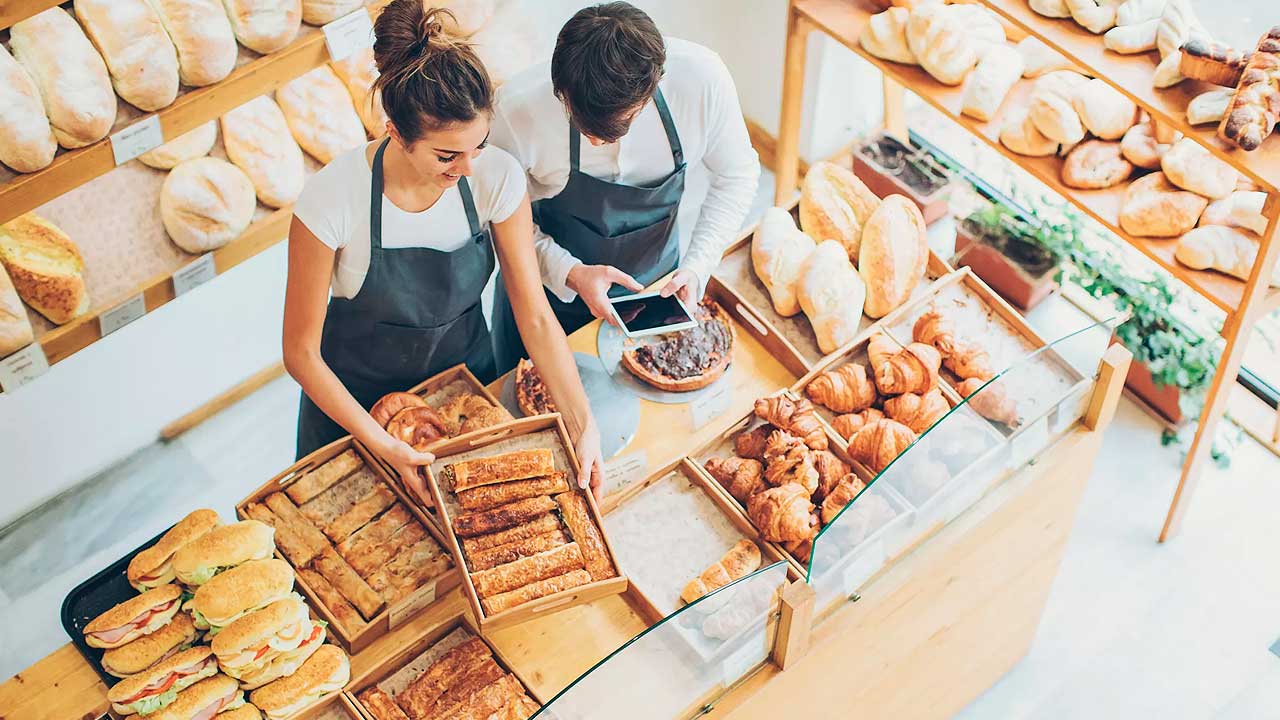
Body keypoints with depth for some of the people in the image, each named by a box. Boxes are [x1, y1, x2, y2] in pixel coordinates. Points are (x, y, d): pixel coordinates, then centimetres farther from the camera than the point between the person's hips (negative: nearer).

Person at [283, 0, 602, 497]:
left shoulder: (497, 177, -23)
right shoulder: (333, 199, -31)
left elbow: (536, 316, -16)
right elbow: (301, 352, -21)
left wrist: (583, 425, -26)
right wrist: (384, 446, -27)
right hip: (356, 398, -2)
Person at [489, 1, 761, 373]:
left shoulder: (702, 79, -30)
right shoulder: (517, 107, -33)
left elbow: (736, 175, -11)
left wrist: (697, 267, -21)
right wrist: (569, 273, -29)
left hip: (662, 286, 1)